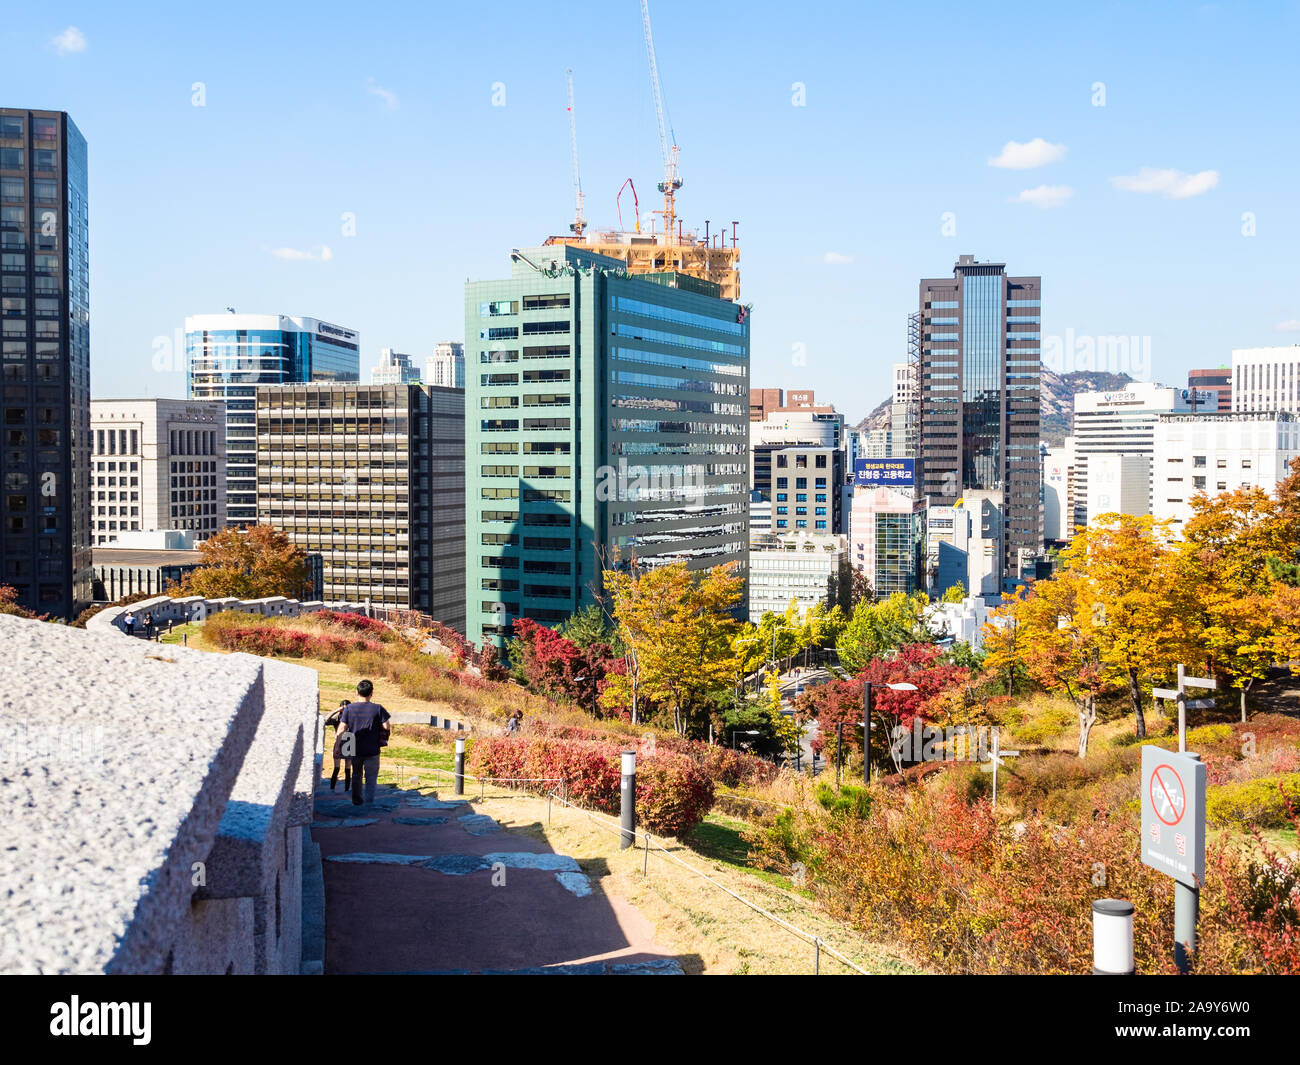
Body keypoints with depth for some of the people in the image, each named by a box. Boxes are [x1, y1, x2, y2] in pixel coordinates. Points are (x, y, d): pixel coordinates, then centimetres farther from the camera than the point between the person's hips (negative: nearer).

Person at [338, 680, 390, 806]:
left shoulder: (349, 708, -5)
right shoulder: (378, 708, -9)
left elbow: (342, 728, -6)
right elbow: (386, 727, -10)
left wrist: (337, 735, 10)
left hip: (355, 749, 2)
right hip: (372, 750, -2)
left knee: (356, 775, 19)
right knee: (371, 777, 9)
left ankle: (356, 800, 24)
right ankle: (369, 800, 4)